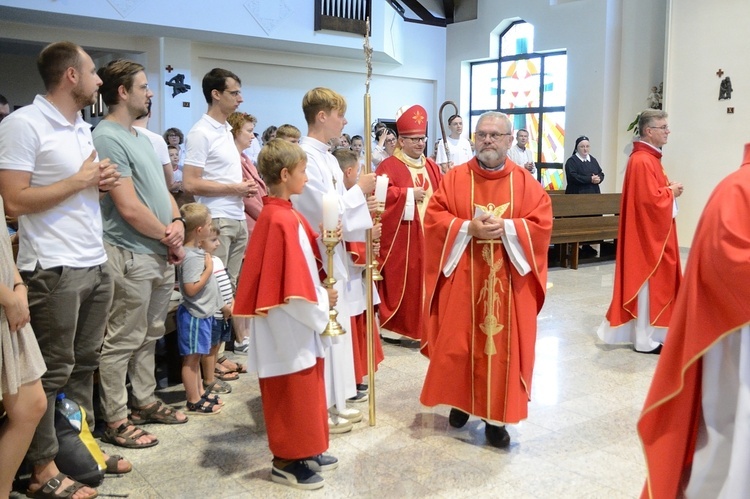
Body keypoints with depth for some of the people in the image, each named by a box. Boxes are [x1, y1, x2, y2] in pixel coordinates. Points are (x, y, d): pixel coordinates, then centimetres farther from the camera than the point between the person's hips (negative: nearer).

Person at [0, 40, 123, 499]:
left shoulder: (83, 127, 15)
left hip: (97, 263, 8)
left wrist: (103, 182, 3)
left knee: (85, 363, 15)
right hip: (55, 269, -8)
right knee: (52, 372, 1)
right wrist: (80, 181, -13)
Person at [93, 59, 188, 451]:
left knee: (149, 336, 18)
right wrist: (170, 238, -8)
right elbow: (129, 209, -20)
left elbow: (160, 188, 19)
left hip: (161, 254, 9)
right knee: (123, 341, 0)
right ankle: (115, 421, 11)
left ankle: (145, 402, 32)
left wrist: (177, 221, -1)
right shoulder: (108, 139, -14)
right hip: (132, 256, -9)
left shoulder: (140, 136, 16)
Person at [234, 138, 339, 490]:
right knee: (291, 393, 3)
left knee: (304, 389, 19)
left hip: (296, 323, 10)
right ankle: (286, 462, 17)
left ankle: (304, 452, 32)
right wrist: (323, 300, -10)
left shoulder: (281, 213, 9)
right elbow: (292, 283, -23)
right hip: (289, 326, -10)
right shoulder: (282, 219, -22)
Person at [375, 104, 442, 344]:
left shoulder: (432, 167, 15)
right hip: (400, 237, -6)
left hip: (428, 234, 6)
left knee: (426, 278, 9)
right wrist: (409, 194, -15)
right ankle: (393, 326, 9)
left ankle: (421, 325, 20)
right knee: (400, 281, -1)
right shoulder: (388, 166, -6)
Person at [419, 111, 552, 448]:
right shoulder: (455, 178, 2)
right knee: (458, 342, 6)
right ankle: (461, 400, 27)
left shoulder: (525, 182, 4)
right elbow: (433, 219, -3)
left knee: (503, 344, 2)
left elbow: (542, 224, -2)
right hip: (462, 278, 0)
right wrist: (467, 228, -18)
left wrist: (506, 228, -17)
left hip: (508, 281, 0)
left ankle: (496, 416, 13)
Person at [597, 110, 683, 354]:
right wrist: (671, 191, -9)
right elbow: (651, 199, -26)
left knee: (652, 281, 15)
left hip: (653, 230, 11)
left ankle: (645, 332, 25)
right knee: (647, 282, -3)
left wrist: (669, 190, 3)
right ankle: (644, 339, 6)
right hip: (648, 232, -11)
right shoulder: (642, 161, -20)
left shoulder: (649, 158, 13)